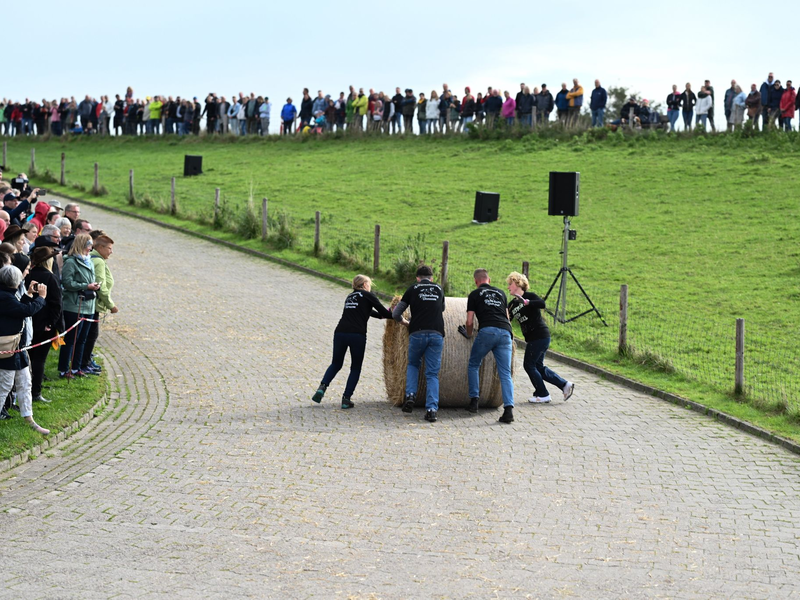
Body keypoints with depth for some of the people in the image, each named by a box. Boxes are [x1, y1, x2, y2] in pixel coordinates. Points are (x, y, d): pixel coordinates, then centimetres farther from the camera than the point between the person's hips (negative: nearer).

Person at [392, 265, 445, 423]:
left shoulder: (413, 289, 12)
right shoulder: (439, 289, 19)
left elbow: (395, 314, 13)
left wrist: (403, 321, 31)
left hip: (417, 333, -1)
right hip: (437, 334, 1)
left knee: (413, 364, 24)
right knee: (432, 374, 4)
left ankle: (410, 395, 5)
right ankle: (432, 409, -9)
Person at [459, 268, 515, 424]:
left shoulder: (475, 294, 14)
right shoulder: (500, 293, 26)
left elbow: (470, 321, 11)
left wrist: (468, 334, 31)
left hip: (487, 331, -3)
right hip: (505, 332, 3)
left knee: (473, 365, 19)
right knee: (505, 374, 1)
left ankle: (474, 400, 12)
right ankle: (508, 409, -14)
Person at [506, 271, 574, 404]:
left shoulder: (529, 296, -9)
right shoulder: (512, 304, 15)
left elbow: (542, 304, -28)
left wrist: (526, 302, -37)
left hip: (540, 336, -9)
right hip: (532, 338, 9)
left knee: (529, 365, -3)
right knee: (538, 367, 11)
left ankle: (542, 395, 7)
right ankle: (565, 385, 14)